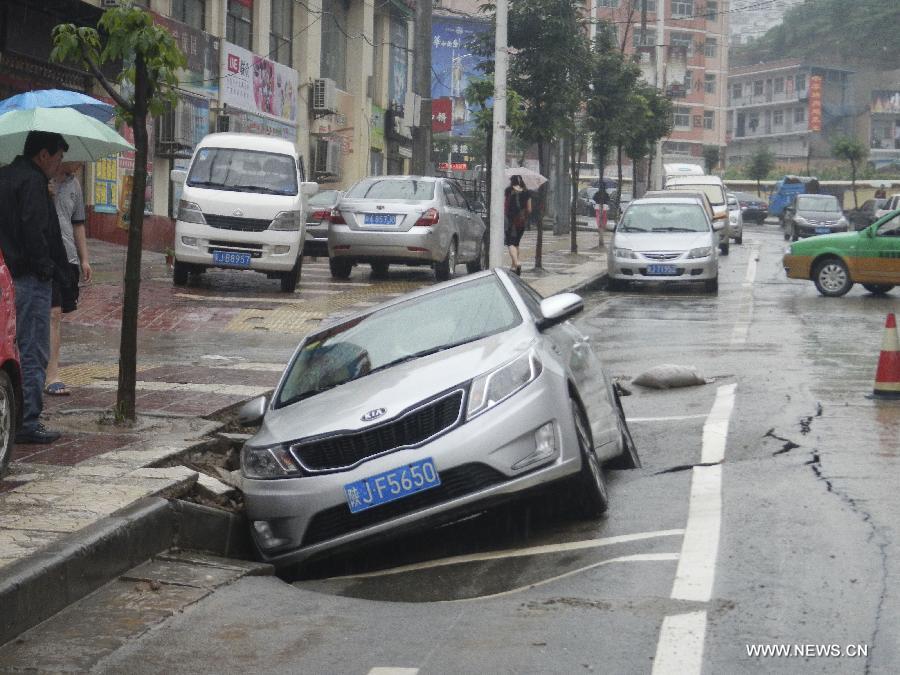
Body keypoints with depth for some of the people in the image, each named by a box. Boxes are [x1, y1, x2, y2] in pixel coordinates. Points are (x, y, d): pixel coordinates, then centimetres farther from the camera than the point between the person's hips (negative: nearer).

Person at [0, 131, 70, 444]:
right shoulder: (33, 181, -13)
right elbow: (33, 231, -21)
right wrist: (47, 267, -11)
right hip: (28, 279, -9)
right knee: (32, 354, -4)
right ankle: (27, 422, -3)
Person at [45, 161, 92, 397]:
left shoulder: (74, 184, 16)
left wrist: (84, 260, 20)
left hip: (68, 257, 7)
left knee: (56, 314, 9)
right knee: (53, 313, -14)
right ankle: (52, 377, -15)